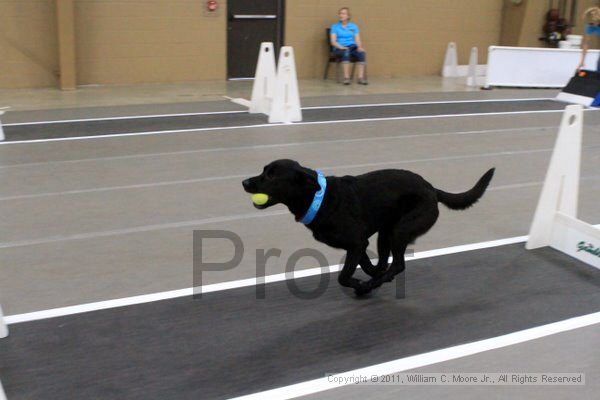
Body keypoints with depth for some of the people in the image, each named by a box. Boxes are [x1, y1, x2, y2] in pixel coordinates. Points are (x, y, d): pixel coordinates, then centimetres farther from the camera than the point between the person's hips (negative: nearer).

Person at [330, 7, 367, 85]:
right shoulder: (335, 27, 8)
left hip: (352, 47, 2)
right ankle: (346, 78, -44)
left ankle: (361, 78, -37)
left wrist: (360, 47, -16)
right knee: (346, 52, -39)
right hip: (339, 49, -2)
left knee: (362, 53, -31)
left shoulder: (353, 26, 14)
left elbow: (357, 40, 7)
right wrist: (342, 47, -21)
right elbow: (333, 41, -3)